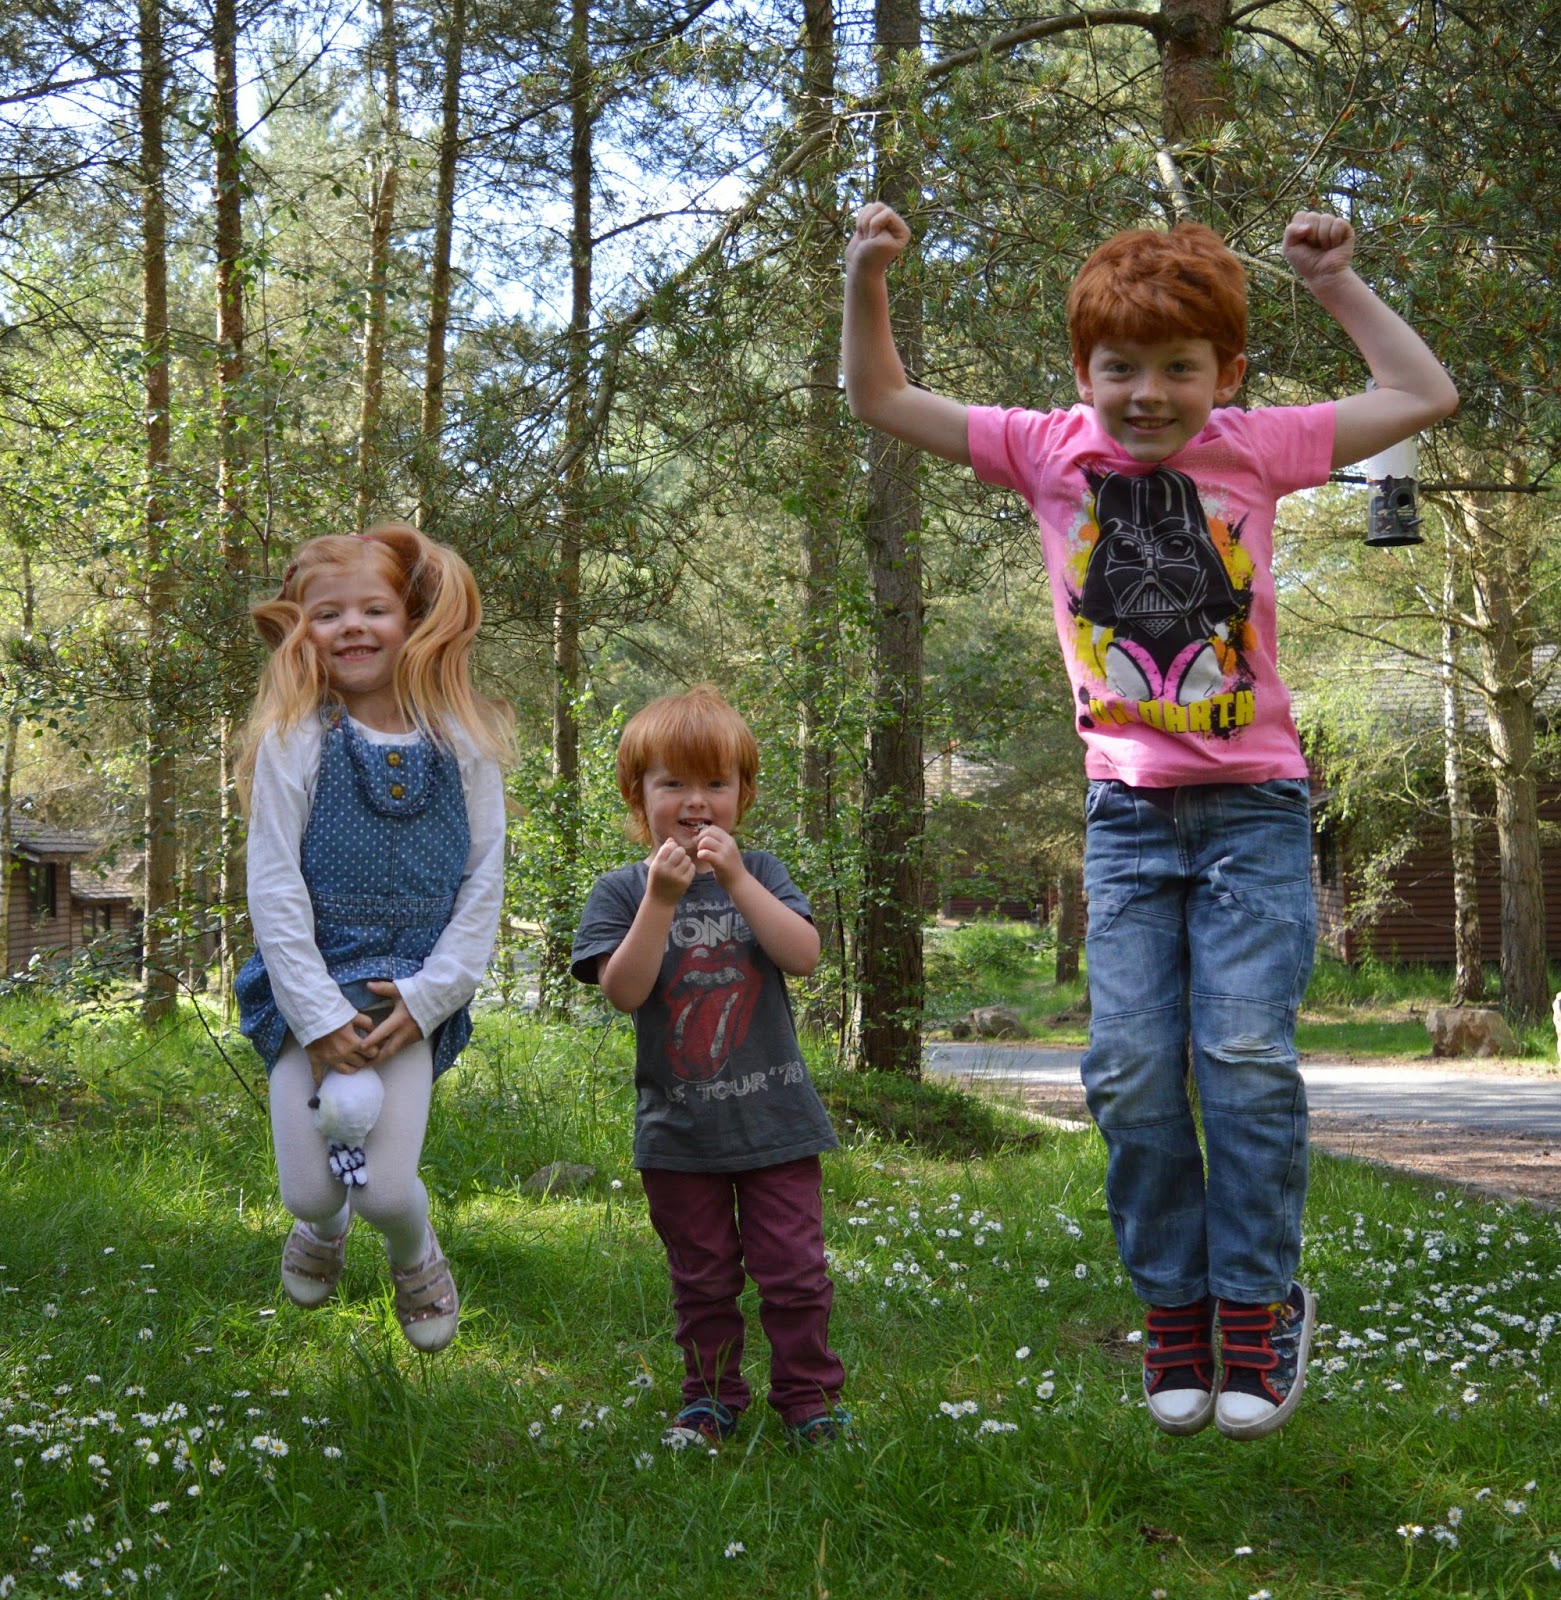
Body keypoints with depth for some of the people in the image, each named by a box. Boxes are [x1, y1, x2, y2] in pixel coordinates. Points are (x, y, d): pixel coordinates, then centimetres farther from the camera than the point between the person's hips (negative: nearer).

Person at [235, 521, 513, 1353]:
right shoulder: (294, 741, -5)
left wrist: (428, 995, -7)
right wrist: (319, 1016, -12)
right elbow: (273, 886, -7)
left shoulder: (463, 744, 0)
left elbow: (484, 882, 2)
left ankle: (416, 1256, 29)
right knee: (310, 1189, -1)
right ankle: (323, 1229, 38)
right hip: (309, 987, 0)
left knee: (387, 1189, -8)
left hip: (410, 993, 0)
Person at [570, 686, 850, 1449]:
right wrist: (661, 900, -24)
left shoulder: (758, 872, 3)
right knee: (702, 1278, 11)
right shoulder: (620, 890, -1)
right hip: (678, 1128, 0)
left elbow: (804, 955, -13)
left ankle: (808, 1398, 14)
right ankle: (710, 1399, 25)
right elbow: (624, 990, -15)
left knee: (795, 1270, 2)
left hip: (773, 1118, 0)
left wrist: (735, 879, -20)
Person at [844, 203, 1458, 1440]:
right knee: (1131, 1071, -3)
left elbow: (1424, 396, 5)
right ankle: (1174, 1309, 13)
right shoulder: (1052, 454, 1)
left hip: (1253, 804, -1)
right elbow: (882, 402, 3)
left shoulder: (1256, 450, 0)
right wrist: (866, 281, -11)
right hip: (1129, 813, 1)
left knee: (1248, 1054, -9)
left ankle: (1259, 1307, 5)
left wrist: (1336, 284, 1)